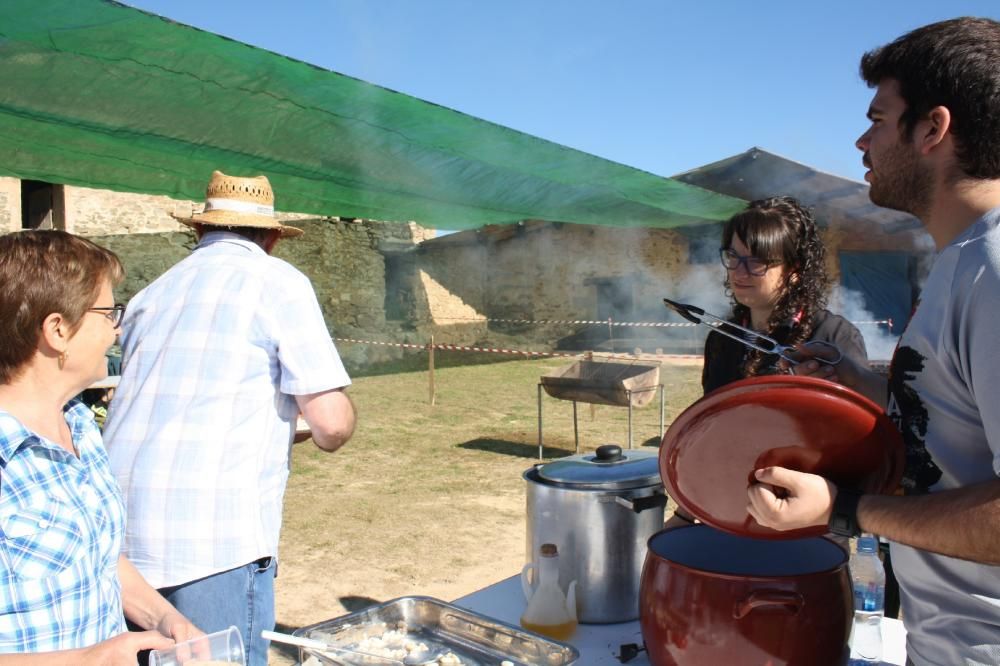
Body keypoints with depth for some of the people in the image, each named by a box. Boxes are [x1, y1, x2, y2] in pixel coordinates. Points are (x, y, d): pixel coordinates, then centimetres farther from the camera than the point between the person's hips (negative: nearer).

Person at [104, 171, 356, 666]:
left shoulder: (151, 294, 15)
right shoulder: (276, 282, -2)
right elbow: (331, 424, -9)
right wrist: (337, 425, 15)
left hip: (123, 534, 6)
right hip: (212, 542, -6)